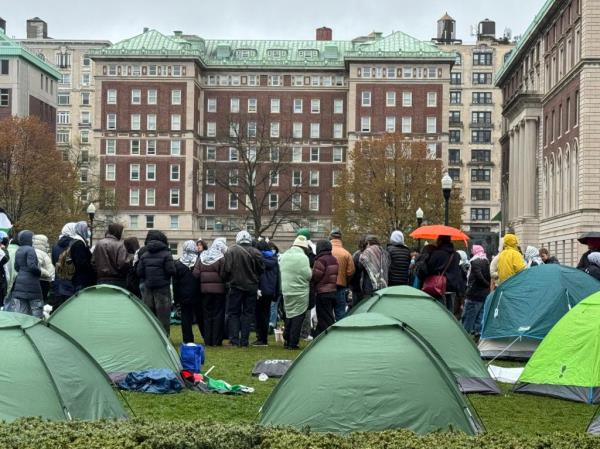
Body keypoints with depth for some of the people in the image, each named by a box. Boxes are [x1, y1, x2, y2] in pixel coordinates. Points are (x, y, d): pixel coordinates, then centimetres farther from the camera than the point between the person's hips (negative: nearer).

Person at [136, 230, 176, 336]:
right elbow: (171, 271, -12)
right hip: (162, 287, -4)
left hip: (148, 288, 4)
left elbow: (139, 272, 2)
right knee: (163, 315, 0)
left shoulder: (144, 255, 3)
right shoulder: (166, 254, -8)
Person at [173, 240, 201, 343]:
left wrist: (176, 298, 7)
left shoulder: (178, 264, -2)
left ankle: (188, 340, 3)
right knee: (201, 319, 10)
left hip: (184, 297, 0)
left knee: (186, 319, 4)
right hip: (197, 296, 0)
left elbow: (175, 283, 2)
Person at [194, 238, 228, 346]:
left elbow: (196, 273, 0)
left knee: (207, 314, 11)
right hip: (219, 289, -4)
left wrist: (203, 280, 11)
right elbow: (224, 274, -15)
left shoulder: (202, 257, 5)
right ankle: (216, 340, 4)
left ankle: (207, 340, 12)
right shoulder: (221, 258, -9)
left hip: (204, 289, 4)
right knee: (218, 315, 3)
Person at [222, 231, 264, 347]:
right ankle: (244, 341, 7)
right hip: (251, 287, 1)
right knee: (248, 313, 8)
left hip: (236, 286, -1)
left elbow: (226, 269, -11)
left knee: (234, 313, 9)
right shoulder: (256, 252, -6)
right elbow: (261, 269, -2)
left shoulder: (231, 251, -9)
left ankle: (234, 340, 3)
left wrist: (227, 280, 8)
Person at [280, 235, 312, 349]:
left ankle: (286, 340, 22)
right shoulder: (302, 257, -16)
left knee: (289, 315, 18)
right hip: (300, 292, -7)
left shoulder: (284, 256, 8)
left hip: (286, 291, 7)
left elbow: (281, 272, 13)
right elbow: (308, 275, -16)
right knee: (298, 316, 0)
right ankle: (293, 343, 1)